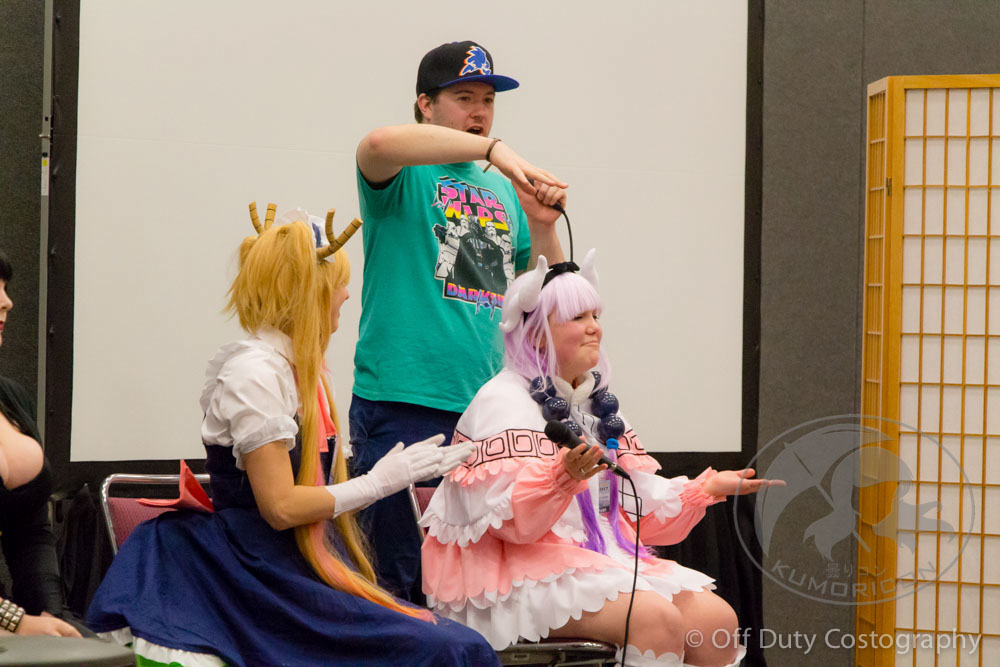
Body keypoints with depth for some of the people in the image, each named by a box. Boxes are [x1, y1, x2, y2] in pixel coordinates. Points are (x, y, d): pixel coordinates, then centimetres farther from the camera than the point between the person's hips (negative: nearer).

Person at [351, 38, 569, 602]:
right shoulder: (406, 174, 2)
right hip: (402, 404, -6)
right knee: (398, 577, -6)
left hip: (485, 407, 6)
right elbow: (381, 143, -23)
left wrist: (542, 226, 1)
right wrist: (492, 148, -28)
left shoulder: (503, 192, 19)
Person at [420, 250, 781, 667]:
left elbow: (636, 504, 23)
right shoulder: (503, 400, -7)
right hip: (522, 572, -9)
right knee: (657, 618, -29)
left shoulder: (596, 404, 21)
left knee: (716, 618, -11)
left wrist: (709, 488, 17)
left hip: (598, 561, 9)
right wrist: (561, 479, -36)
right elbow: (507, 516, -20)